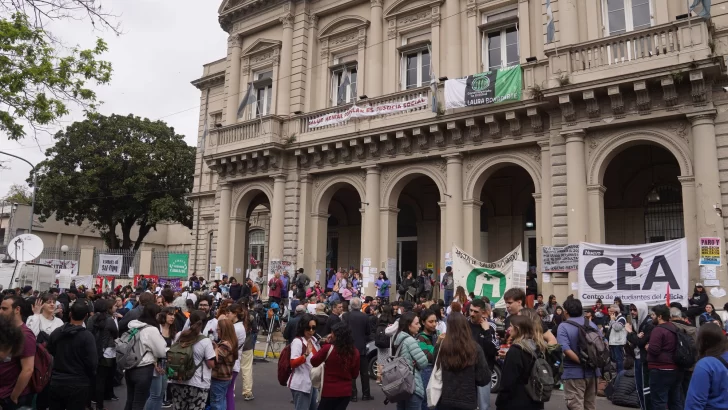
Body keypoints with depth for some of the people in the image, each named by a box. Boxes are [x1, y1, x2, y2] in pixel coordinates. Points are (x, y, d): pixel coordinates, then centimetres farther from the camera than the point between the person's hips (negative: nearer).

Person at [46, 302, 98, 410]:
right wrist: (92, 381, 1)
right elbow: (92, 362, -17)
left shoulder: (56, 332, -1)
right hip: (78, 384, -4)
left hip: (56, 382, 4)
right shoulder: (87, 336, -16)